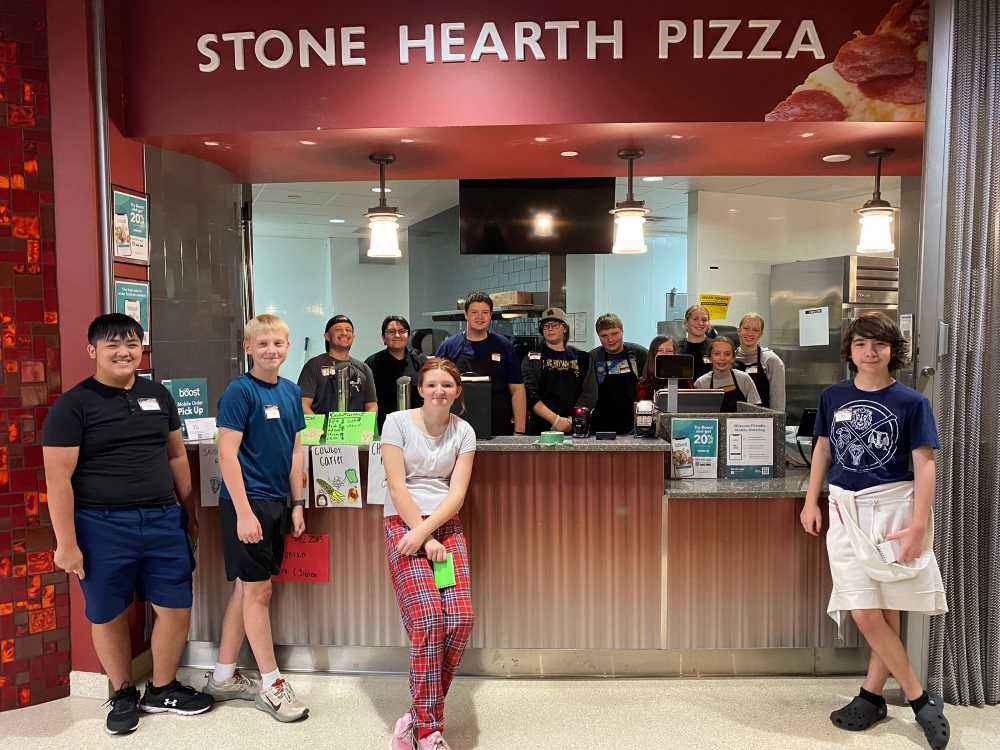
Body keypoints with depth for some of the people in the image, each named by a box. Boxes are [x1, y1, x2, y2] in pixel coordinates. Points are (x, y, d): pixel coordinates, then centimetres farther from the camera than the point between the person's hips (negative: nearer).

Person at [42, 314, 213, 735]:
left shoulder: (157, 395, 8)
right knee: (108, 616, 10)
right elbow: (58, 478, -9)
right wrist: (66, 543, -11)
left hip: (163, 520, 4)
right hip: (102, 526, -4)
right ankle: (123, 695, 33)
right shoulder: (72, 405, -6)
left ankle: (161, 690, 29)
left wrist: (189, 512, 14)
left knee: (176, 608, 7)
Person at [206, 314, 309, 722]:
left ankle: (223, 677, 29)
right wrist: (244, 511, -19)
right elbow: (227, 454, -15)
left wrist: (297, 504, 10)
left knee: (246, 587, 15)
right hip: (247, 503, -7)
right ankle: (271, 683, 15)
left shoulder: (291, 391, 9)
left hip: (276, 502, 7)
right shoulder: (239, 391, -11)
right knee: (258, 588, 2)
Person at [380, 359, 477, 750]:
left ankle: (420, 715, 7)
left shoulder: (463, 432, 7)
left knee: (461, 620, -12)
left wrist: (424, 531, -14)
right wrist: (425, 538, -12)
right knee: (429, 620, -18)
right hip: (403, 523, -3)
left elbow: (457, 493, 0)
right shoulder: (398, 422, -2)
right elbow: (397, 485, -7)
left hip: (446, 525, 3)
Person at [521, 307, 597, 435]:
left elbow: (590, 395, 1)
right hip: (541, 428, -1)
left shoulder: (581, 358, 11)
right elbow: (530, 395, -6)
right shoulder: (532, 358, 6)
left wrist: (571, 420, -13)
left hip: (575, 429, 1)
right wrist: (555, 419, -17)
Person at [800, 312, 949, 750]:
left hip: (894, 507, -2)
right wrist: (811, 501, 11)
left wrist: (919, 524, -13)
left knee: (887, 611, 4)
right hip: (846, 509, 2)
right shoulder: (833, 397, 6)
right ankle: (921, 700, 13)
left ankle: (871, 695, 22)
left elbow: (924, 465, -5)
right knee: (864, 613, -3)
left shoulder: (911, 402, -3)